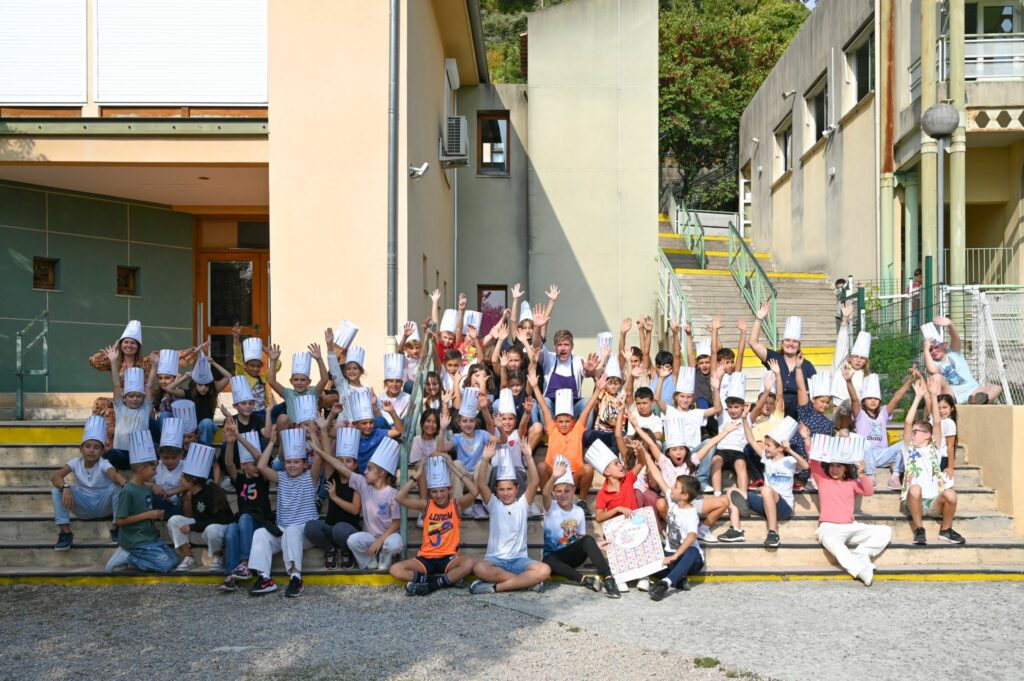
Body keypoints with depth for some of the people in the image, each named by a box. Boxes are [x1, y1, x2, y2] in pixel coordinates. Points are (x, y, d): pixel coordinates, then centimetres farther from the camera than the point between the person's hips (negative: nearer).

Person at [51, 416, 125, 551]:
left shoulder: (103, 464, -19)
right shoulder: (76, 462, -10)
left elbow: (115, 475, -41)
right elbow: (55, 477, -22)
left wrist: (126, 485, -65)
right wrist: (65, 488, -44)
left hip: (103, 505, -2)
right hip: (83, 506, 2)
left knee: (117, 486, -31)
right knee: (57, 490, -21)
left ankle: (116, 528, -16)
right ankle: (65, 532, -17)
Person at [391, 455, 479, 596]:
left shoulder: (456, 504, 2)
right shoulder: (426, 505, 4)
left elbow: (474, 492, -18)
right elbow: (399, 497, -9)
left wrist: (455, 470, -15)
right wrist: (417, 474, -10)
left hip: (449, 557, -2)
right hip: (426, 558, 2)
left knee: (468, 564, -35)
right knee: (395, 570, -21)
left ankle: (431, 585, -20)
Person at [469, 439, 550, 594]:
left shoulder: (522, 504, 7)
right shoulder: (493, 504, 7)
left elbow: (534, 483, -9)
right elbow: (481, 485, -10)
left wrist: (529, 457, -21)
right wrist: (485, 460, -24)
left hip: (519, 559, 0)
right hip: (496, 559, 0)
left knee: (544, 570, -29)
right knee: (479, 568, -35)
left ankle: (495, 586, -24)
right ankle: (527, 581, -22)